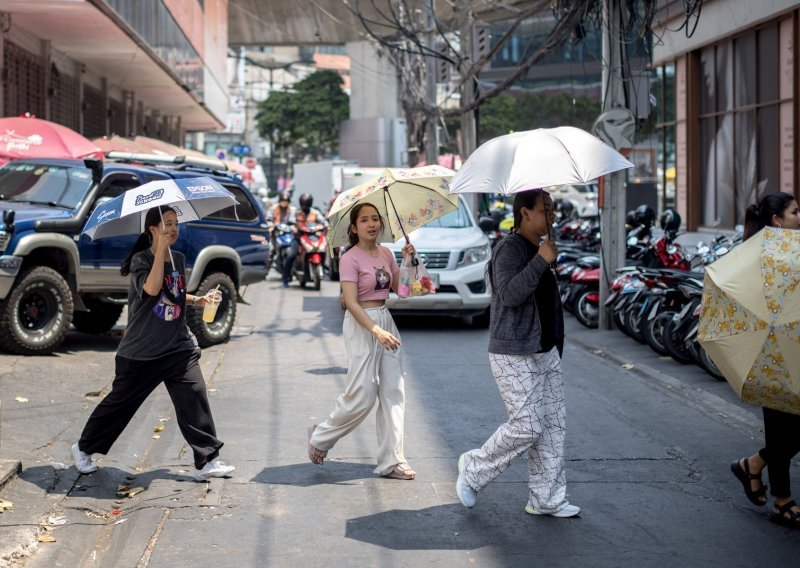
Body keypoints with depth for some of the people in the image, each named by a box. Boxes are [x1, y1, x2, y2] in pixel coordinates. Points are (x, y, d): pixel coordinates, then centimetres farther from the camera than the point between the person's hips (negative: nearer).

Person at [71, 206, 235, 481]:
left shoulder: (179, 259, 9)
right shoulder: (141, 260, -9)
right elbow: (151, 288, -29)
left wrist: (198, 300, 7)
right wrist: (161, 249, -26)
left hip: (179, 347, 5)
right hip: (141, 352, -4)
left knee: (194, 398, -10)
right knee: (121, 402, 7)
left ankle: (207, 462, -5)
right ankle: (83, 449, 27)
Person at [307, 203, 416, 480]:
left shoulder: (385, 254, 9)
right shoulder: (350, 259, -12)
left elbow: (399, 286, 14)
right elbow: (351, 303, -18)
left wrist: (407, 260, 1)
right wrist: (376, 331, -27)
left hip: (386, 320, 7)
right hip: (361, 325, -7)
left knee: (393, 392, 3)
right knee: (361, 397, -6)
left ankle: (392, 460, 7)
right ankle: (320, 438, 18)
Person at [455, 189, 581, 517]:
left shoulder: (538, 249, 17)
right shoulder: (509, 249, -13)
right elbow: (510, 294, -28)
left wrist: (556, 347, 25)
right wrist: (541, 261, -25)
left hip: (545, 352, 10)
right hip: (514, 356, -9)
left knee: (552, 424, 6)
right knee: (527, 426, -10)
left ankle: (546, 499, 13)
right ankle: (474, 469, 11)